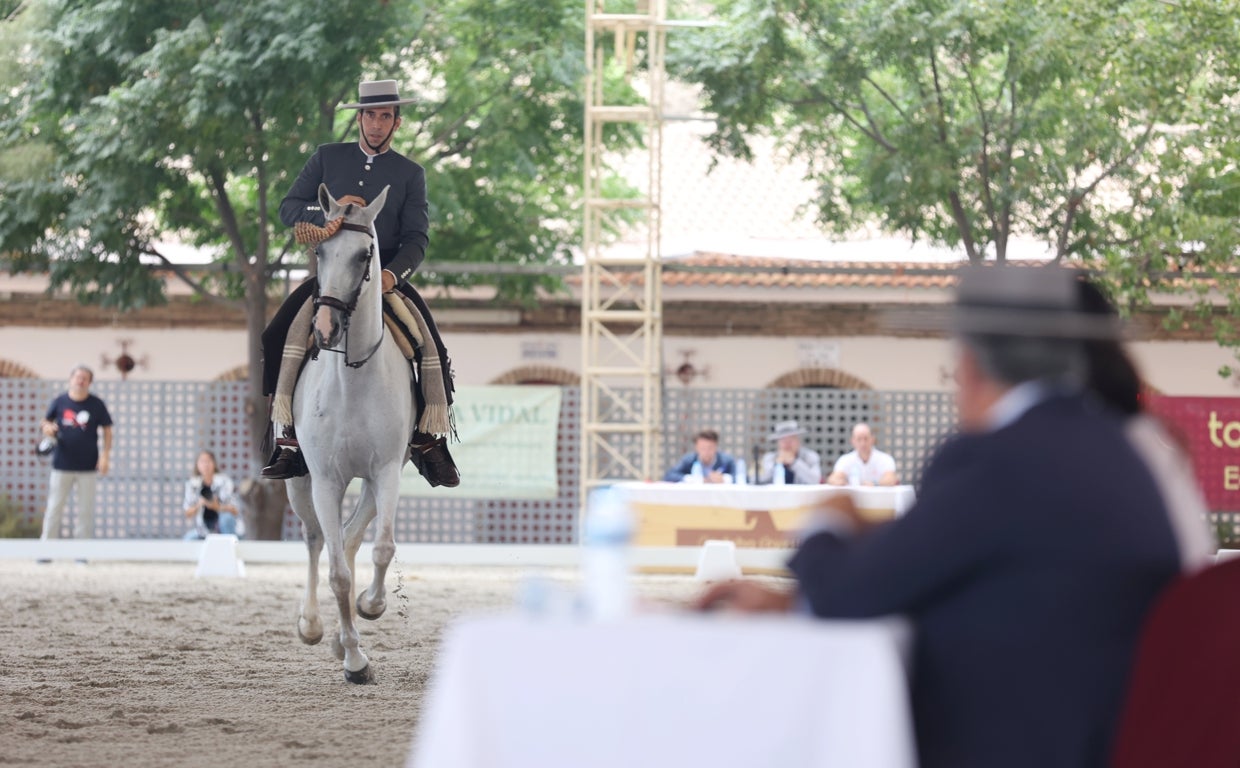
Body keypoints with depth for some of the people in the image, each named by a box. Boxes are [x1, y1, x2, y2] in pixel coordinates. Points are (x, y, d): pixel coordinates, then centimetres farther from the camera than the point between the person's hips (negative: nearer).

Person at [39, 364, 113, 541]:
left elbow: (107, 430, 4)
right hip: (62, 465, 0)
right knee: (54, 508, 3)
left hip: (88, 466, 0)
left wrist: (105, 456, -5)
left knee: (86, 511, 5)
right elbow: (46, 422, 12)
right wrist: (47, 429, -12)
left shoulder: (96, 404, -1)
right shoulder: (59, 401, 1)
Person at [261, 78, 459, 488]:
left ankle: (429, 442, -4)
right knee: (277, 337, -22)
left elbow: (416, 238, 0)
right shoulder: (327, 158, 9)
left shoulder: (411, 174, 7)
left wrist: (393, 274, -21)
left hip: (388, 277, 0)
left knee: (433, 347, -20)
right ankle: (288, 442, -16)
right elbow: (288, 209, 6)